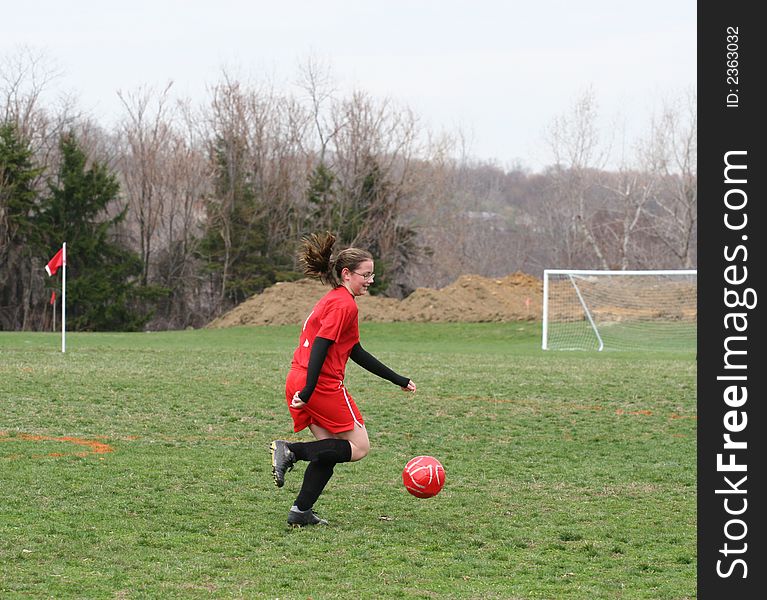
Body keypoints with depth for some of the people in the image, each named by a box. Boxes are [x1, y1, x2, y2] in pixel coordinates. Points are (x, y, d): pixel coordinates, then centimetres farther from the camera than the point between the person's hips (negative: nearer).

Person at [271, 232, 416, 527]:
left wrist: (399, 381, 27)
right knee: (359, 447, 1)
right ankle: (291, 451, -11)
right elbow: (320, 347, -21)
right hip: (323, 385, -10)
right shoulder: (344, 304, -11)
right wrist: (308, 391, -27)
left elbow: (355, 352, 26)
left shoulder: (332, 300, 21)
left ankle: (301, 512, 9)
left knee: (330, 450, 14)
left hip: (299, 381, 10)